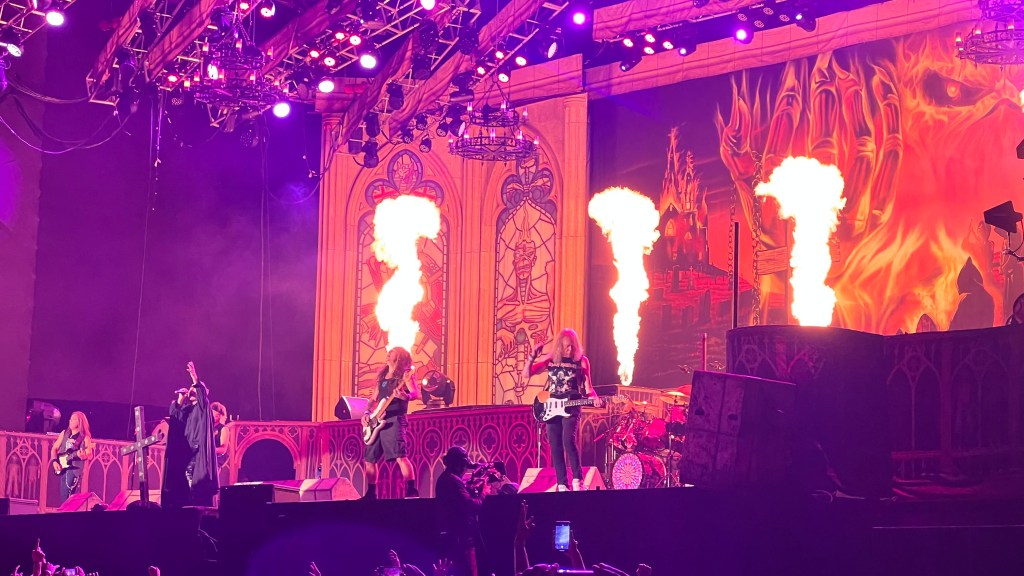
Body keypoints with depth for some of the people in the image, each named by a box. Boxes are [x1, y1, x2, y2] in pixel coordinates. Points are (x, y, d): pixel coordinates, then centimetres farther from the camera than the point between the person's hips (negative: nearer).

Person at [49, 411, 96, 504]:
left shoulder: (85, 437, -3)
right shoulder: (64, 433, 11)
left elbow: (90, 456, -6)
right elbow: (54, 448, 15)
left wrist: (82, 455, -28)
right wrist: (55, 461, 0)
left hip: (75, 468, -5)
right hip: (62, 467, 5)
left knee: (67, 495, -16)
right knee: (63, 496, 6)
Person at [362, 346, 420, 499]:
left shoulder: (405, 374, -2)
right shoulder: (382, 376, 20)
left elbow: (416, 393, -15)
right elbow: (374, 398, 25)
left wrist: (405, 396, -37)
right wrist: (367, 413, 9)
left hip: (395, 419, -8)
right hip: (378, 421, 8)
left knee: (400, 456, -22)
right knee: (369, 459, 9)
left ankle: (412, 491, -23)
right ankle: (371, 493, 19)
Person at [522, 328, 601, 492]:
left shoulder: (581, 361, 0)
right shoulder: (550, 359, 3)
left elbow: (587, 386, 2)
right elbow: (526, 374, 3)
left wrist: (594, 397, -18)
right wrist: (533, 356, -11)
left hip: (570, 408, -3)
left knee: (569, 441, -22)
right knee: (555, 447, 3)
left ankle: (577, 480, -14)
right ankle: (562, 484, 9)